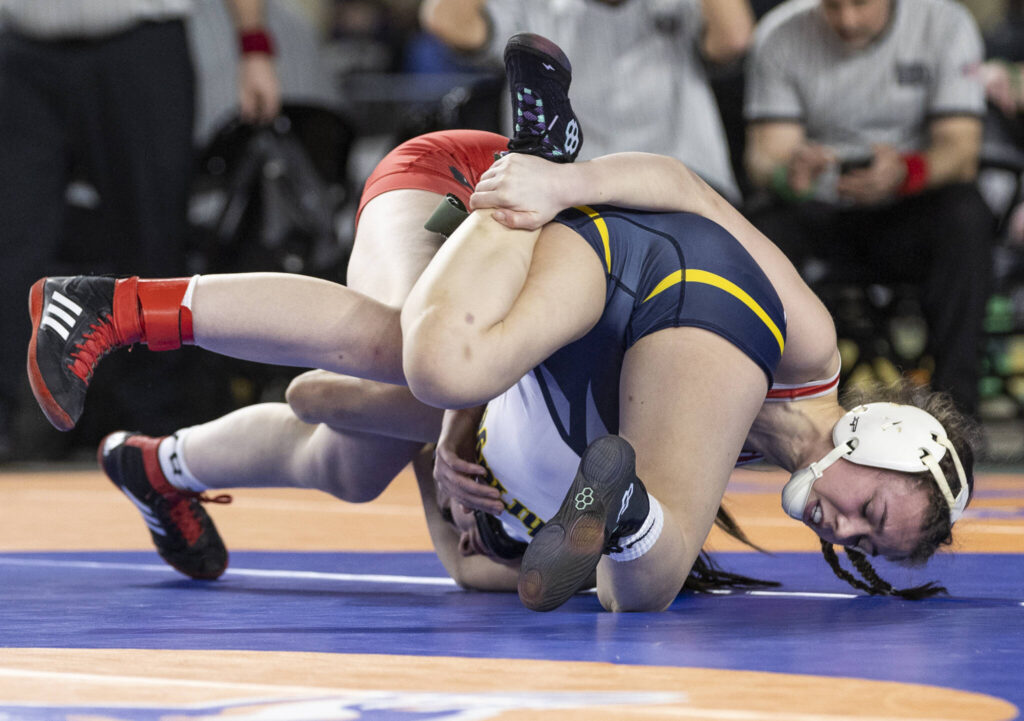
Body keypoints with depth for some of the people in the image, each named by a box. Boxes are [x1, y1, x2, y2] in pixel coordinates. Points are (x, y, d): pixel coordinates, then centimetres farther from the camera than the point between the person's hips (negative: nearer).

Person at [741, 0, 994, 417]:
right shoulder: (780, 35, -7)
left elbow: (961, 149, -16)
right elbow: (766, 154, -10)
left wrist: (905, 171, -40)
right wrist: (787, 173, -37)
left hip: (908, 209, -1)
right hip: (819, 208, 1)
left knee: (964, 214, -33)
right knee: (761, 229, -31)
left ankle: (954, 403, -28)